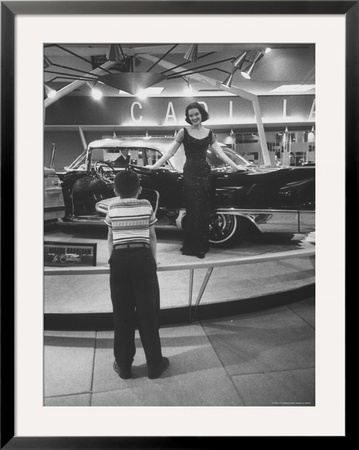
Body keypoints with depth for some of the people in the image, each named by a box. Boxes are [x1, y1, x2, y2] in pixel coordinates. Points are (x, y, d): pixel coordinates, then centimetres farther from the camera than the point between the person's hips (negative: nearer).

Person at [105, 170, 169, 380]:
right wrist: (153, 262, 14)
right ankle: (155, 365, 16)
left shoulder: (113, 208, 5)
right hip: (142, 258, -1)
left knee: (122, 314, 10)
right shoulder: (146, 206, 3)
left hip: (119, 259, 1)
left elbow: (110, 239, 8)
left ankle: (124, 366, 19)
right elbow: (152, 238, 5)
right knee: (148, 312, 7)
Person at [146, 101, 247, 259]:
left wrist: (236, 167, 9)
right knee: (193, 211, -5)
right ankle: (190, 247, 4)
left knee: (205, 211, 3)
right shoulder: (184, 132, 3)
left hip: (205, 173, 3)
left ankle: (202, 246, 14)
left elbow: (220, 153, 12)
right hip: (190, 173, -3)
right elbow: (170, 152, 1)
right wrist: (154, 166, -5)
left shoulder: (209, 133, 12)